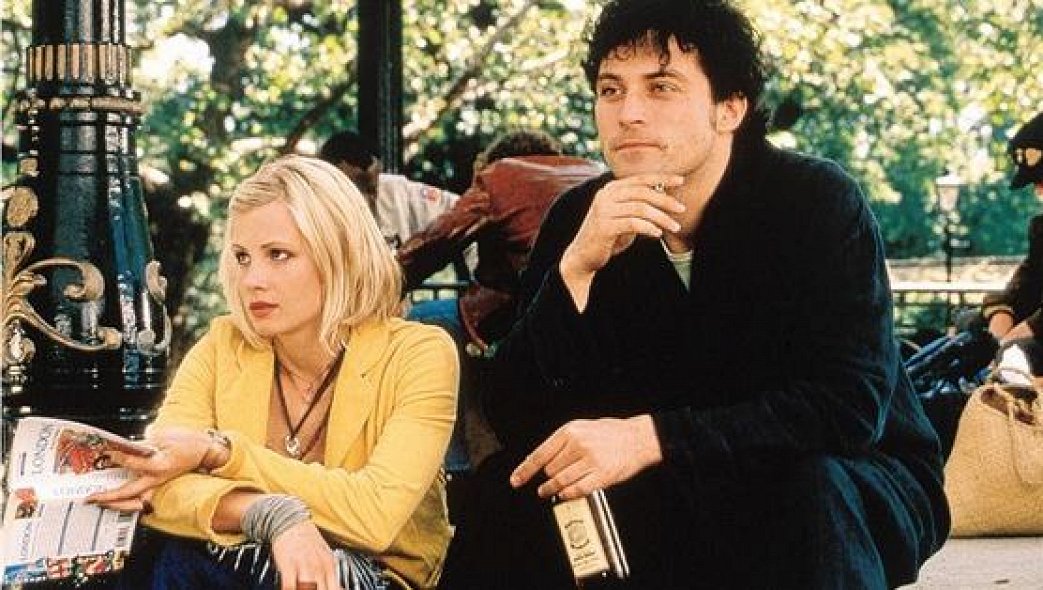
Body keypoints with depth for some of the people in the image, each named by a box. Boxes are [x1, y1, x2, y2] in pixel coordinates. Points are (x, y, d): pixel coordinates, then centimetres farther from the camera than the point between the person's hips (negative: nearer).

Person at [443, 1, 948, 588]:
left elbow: (851, 405, -28)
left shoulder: (818, 202, -18)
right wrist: (575, 270, -29)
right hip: (681, 492, 4)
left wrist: (649, 437, -37)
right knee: (508, 492, -19)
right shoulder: (581, 218, -6)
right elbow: (516, 417, -12)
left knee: (807, 493, -37)